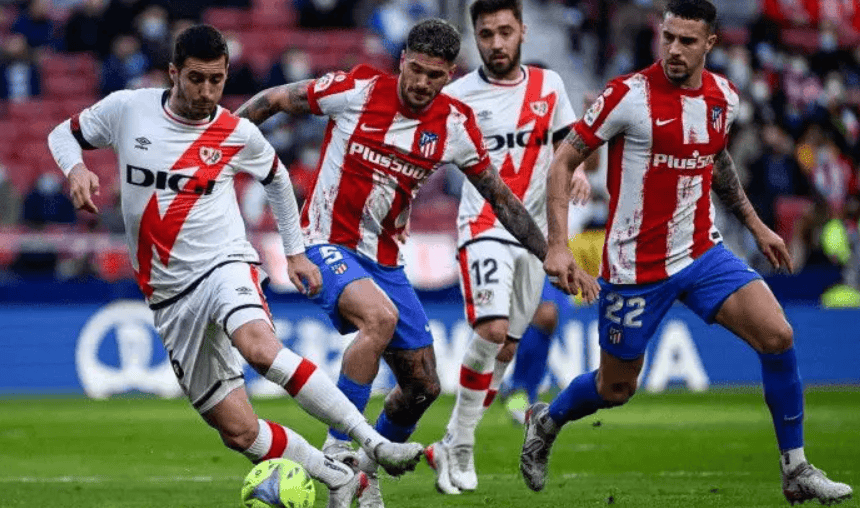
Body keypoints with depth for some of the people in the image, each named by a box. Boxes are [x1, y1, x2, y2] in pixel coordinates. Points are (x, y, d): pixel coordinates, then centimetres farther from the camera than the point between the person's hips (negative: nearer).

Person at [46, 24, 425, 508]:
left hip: (225, 264, -3)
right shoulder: (127, 109, -1)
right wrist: (76, 168, -8)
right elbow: (63, 135, 14)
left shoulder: (238, 135, -1)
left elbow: (277, 178, 20)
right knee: (238, 431, -5)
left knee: (259, 345, -38)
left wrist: (296, 251, 19)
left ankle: (374, 444, -38)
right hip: (171, 295, 3)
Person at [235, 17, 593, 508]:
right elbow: (274, 100, -1)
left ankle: (367, 468, 32)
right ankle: (337, 451, -26)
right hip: (328, 246, -5)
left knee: (423, 385, 6)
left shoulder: (455, 126, -3)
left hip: (385, 260, 5)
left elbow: (500, 197, 8)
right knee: (380, 316, -35)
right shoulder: (357, 90, -14)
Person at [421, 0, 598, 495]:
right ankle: (460, 444, -10)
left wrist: (576, 170, 0)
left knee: (506, 348, 5)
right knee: (491, 330, -22)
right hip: (485, 228, -4)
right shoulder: (458, 95, -4)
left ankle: (455, 447, 17)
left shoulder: (548, 85, 6)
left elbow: (566, 140, 20)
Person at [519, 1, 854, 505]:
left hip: (703, 255, 4)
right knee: (615, 389, 7)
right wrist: (558, 245, -18)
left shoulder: (724, 98, 1)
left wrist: (755, 223, 24)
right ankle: (546, 421, 42)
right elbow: (563, 163, -10)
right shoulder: (629, 95, -16)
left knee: (778, 336, -15)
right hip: (636, 267, -4)